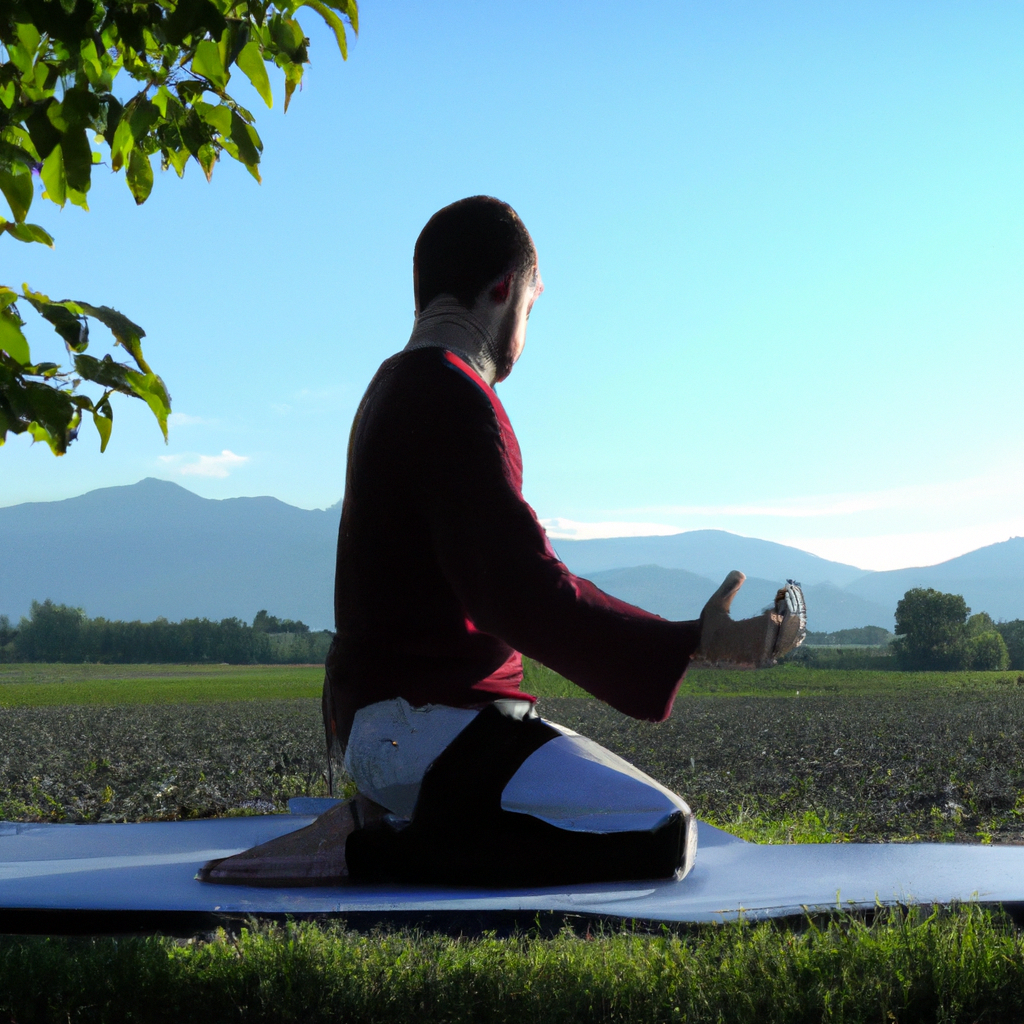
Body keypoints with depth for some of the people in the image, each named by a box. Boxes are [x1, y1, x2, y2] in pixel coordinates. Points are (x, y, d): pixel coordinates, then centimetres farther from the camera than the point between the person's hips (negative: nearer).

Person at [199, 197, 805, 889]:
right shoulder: (455, 400, -16)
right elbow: (521, 594, -24)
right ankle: (370, 850, -15)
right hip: (425, 721, -11)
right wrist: (693, 643, -20)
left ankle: (388, 820, 8)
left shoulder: (394, 389, 18)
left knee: (641, 808, 23)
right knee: (663, 834, -18)